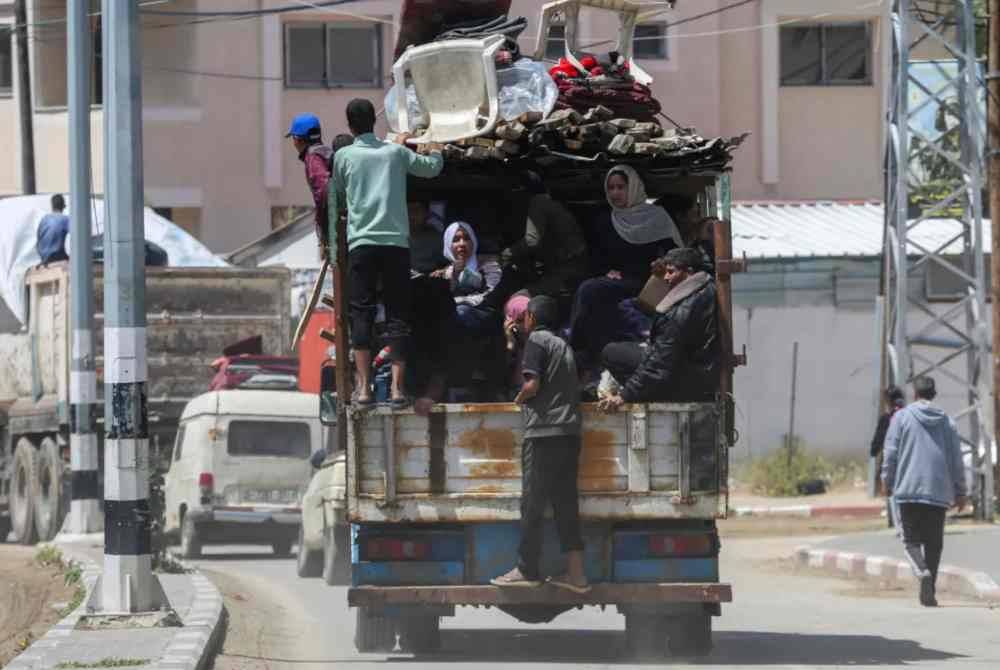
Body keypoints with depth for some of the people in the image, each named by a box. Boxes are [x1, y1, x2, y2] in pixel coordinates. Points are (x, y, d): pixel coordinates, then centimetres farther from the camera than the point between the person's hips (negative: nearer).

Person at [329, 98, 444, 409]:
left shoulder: (344, 156, 5)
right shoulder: (396, 153, 10)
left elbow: (337, 199, 15)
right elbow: (432, 167, 26)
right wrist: (435, 149, 47)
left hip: (361, 242, -1)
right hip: (396, 242, 1)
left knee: (361, 315, -1)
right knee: (397, 316, 3)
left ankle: (364, 387, -10)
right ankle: (397, 387, -5)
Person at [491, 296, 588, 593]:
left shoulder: (537, 340, -3)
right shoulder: (563, 344, 20)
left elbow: (532, 384, -13)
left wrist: (519, 398, 6)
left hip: (543, 432, -7)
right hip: (569, 432, 7)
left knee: (533, 502, -2)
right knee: (566, 502, 6)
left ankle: (527, 570, 0)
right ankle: (575, 572, 1)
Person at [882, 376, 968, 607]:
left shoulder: (902, 417, 0)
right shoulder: (947, 422, 8)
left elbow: (891, 452, -3)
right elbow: (956, 460, 9)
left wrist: (887, 481, 8)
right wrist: (960, 492, 15)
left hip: (909, 491, -2)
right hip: (939, 491, 2)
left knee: (911, 540, 4)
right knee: (934, 543, 9)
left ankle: (923, 572, -25)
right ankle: (929, 592, 6)